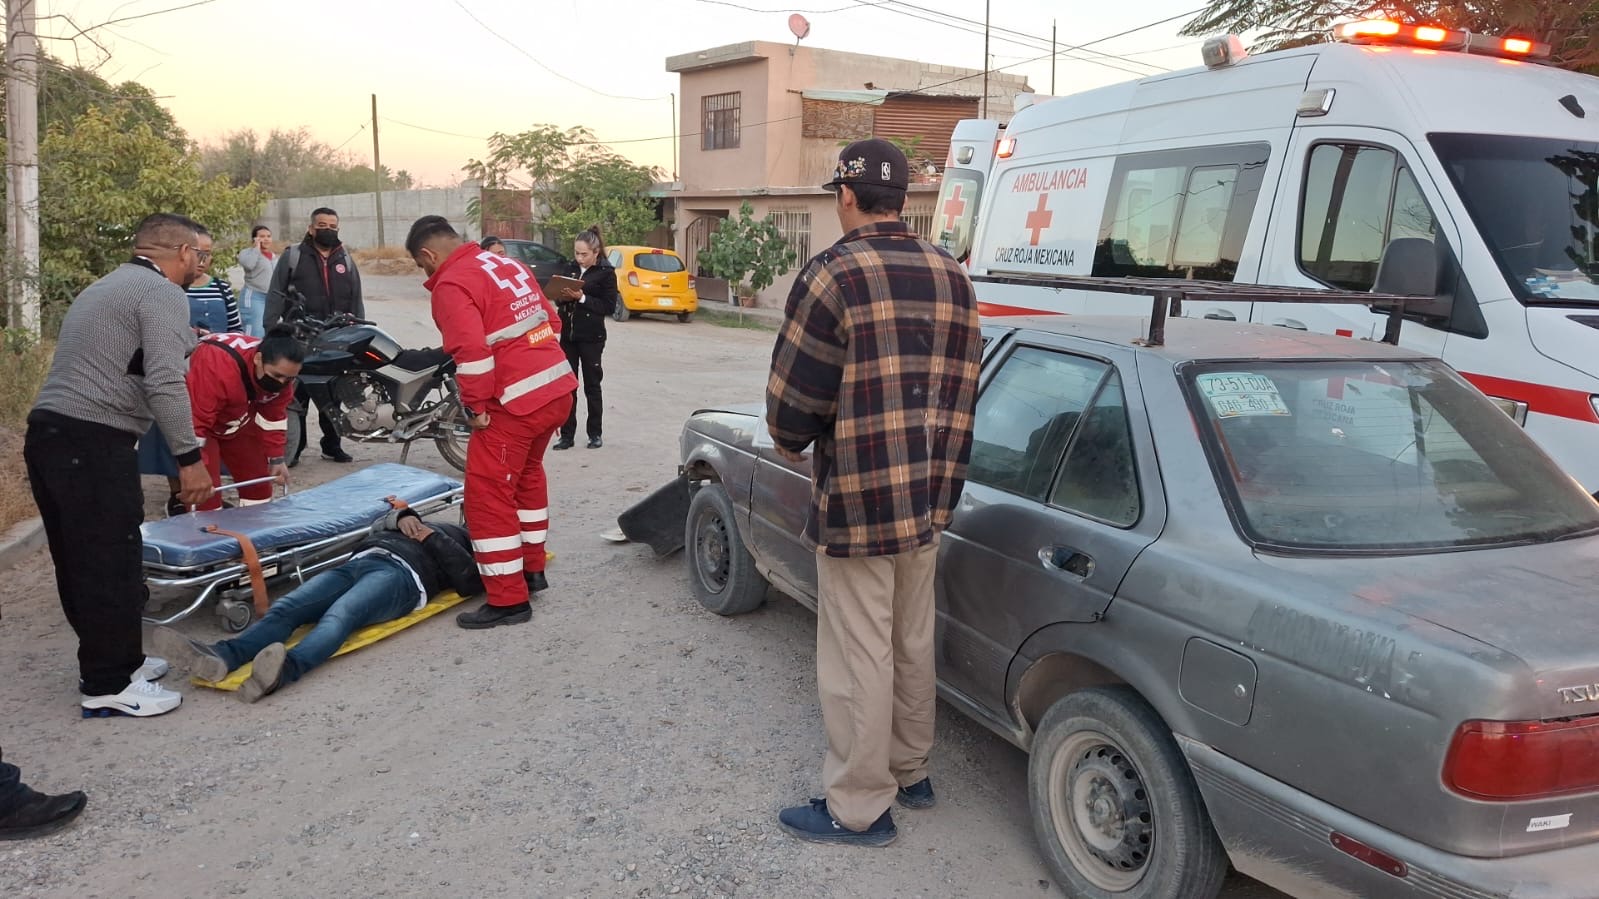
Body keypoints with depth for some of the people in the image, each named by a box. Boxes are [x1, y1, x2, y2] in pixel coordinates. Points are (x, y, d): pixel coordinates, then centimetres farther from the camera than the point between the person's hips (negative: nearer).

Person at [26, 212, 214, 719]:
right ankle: (108, 686, 4)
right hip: (92, 442, -10)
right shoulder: (163, 293, -6)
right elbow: (164, 384, -17)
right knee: (112, 564, -3)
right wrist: (189, 458, -15)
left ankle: (111, 659, 27)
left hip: (47, 432, 10)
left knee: (79, 562, 15)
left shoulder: (101, 289, 25)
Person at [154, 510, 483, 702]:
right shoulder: (442, 529, 44)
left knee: (339, 616, -38)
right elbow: (378, 528, 39)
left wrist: (433, 538, 5)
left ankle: (287, 668, -66)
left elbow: (470, 581, 1)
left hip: (402, 573, -7)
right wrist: (401, 518, 19)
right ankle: (222, 656, -43)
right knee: (285, 608, -20)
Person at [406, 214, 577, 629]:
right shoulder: (507, 263, 15)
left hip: (516, 403, -9)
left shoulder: (451, 285, -11)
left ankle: (508, 599, 5)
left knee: (489, 496, 1)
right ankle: (532, 568, 38)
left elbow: (473, 352, -22)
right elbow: (551, 320, 18)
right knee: (526, 475, 27)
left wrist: (476, 407, -12)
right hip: (557, 389, 9)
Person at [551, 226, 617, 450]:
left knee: (592, 386, 4)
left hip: (591, 337, -5)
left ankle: (594, 434, 15)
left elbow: (610, 306, -12)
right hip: (568, 334, 5)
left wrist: (582, 298, -20)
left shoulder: (606, 273, -5)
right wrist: (561, 297, -6)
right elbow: (559, 299, 17)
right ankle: (567, 435, 9)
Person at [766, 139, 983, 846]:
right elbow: (962, 390, 8)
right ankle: (911, 771, 36)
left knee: (858, 658, 4)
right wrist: (928, 461, 16)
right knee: (912, 643, 20)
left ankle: (859, 808, 16)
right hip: (930, 497, 7)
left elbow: (793, 394, -14)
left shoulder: (836, 273, -14)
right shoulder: (952, 275, 7)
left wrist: (790, 445, 5)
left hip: (856, 503, -7)